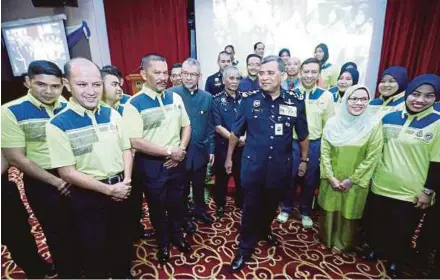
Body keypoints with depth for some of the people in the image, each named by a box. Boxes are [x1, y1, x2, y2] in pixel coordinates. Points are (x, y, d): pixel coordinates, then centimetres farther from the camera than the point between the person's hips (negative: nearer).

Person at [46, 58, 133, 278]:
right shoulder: (58, 125, -15)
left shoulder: (112, 114, -2)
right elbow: (67, 172, -15)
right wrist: (108, 189, -15)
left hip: (120, 189, 5)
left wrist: (126, 182, -9)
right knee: (94, 246, 15)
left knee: (123, 239, 23)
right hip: (88, 196, -4)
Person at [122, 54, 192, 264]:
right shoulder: (134, 104, -14)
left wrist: (181, 149, -8)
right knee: (157, 206, 15)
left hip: (176, 162, 4)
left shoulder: (175, 98, 2)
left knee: (176, 202, 20)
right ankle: (163, 242, 40)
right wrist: (169, 151, -17)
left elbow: (186, 125, 9)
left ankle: (177, 235, 45)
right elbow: (135, 142, -19)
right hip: (151, 165, -4)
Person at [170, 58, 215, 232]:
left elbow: (210, 126, 6)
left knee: (199, 185, 22)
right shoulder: (171, 94, -11)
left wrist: (211, 149, 6)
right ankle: (184, 217, 37)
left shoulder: (207, 97, 1)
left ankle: (200, 210, 46)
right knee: (182, 188, 15)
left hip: (200, 152, 3)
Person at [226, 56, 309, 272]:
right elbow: (236, 132, 2)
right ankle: (245, 249, 29)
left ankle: (265, 230, 52)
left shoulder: (295, 103, -6)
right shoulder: (249, 100, -8)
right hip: (253, 166, -2)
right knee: (250, 209, 9)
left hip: (280, 167, 2)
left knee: (271, 205, 23)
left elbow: (303, 136, 7)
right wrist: (229, 157, 8)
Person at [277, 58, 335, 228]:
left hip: (315, 144, 1)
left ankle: (305, 212, 34)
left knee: (310, 180, 14)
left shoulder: (326, 96, -2)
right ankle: (286, 209, 32)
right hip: (292, 142, -1)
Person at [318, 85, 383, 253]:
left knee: (348, 213, 14)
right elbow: (325, 151, -4)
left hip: (355, 181, -1)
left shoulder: (374, 124, -11)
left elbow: (372, 157, -11)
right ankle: (326, 238, 42)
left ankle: (341, 242, 39)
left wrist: (352, 179, -11)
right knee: (329, 209, 17)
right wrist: (330, 176, -10)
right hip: (331, 179, 2)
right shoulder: (332, 122, -6)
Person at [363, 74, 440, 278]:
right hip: (380, 186, 3)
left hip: (411, 193, -2)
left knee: (402, 232, 14)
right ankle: (375, 249, 43)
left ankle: (395, 261, 39)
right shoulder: (388, 118, -1)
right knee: (375, 225, 18)